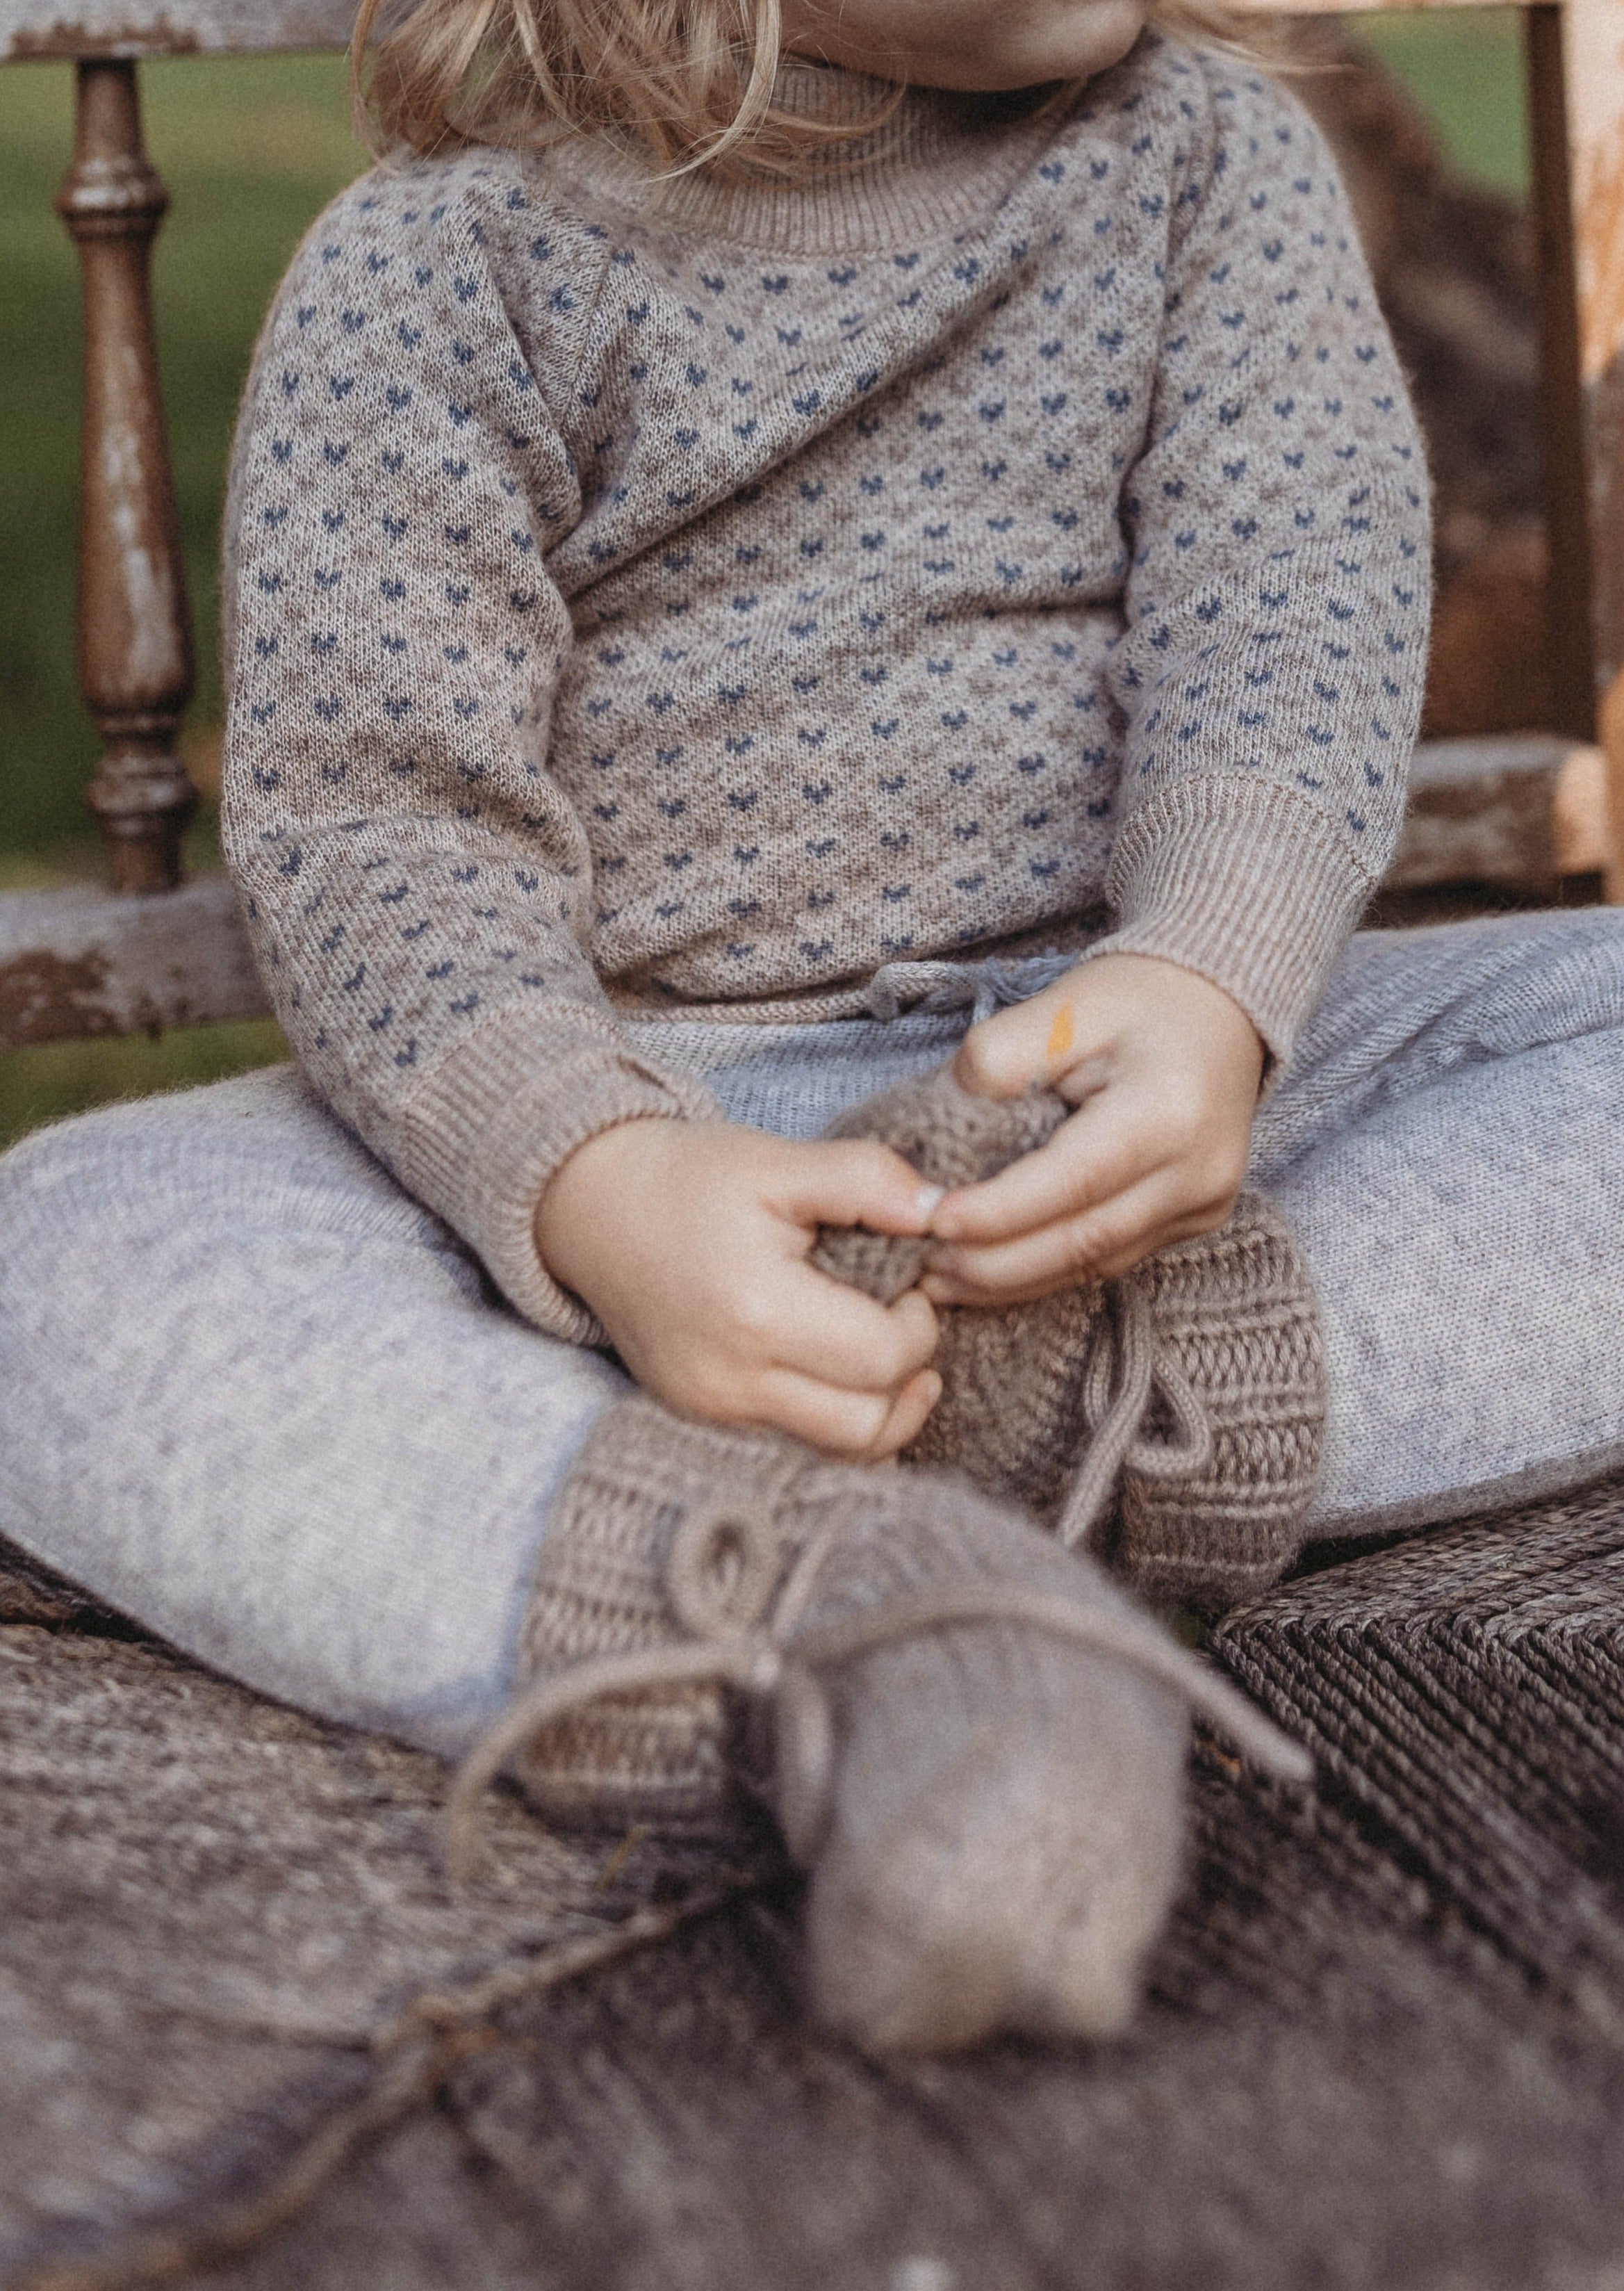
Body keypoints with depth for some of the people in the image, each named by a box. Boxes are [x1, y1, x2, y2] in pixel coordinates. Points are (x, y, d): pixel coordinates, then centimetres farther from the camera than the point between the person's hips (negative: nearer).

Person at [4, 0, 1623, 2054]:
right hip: (614, 1109, -2)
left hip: (1124, 1062, 3)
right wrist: (591, 1187, -35)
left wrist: (1209, 985, -30)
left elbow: (1292, 610, -6)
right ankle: (819, 1615, -53)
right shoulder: (428, 270, -1)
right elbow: (370, 822, -12)